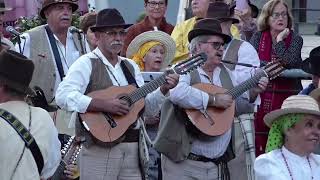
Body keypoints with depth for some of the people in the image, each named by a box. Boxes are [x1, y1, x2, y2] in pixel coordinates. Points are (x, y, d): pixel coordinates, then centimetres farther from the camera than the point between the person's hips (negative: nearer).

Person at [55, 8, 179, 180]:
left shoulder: (130, 66, 16)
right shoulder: (87, 63, -4)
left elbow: (148, 108, 16)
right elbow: (63, 96, -19)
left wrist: (163, 90, -1)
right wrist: (103, 104, -24)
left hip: (133, 146, 6)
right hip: (100, 147, -6)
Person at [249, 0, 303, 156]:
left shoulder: (295, 39, 6)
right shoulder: (258, 37, 10)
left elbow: (289, 62, -10)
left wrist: (280, 40, -3)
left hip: (286, 98, -1)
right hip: (261, 98, 1)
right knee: (259, 143, -2)